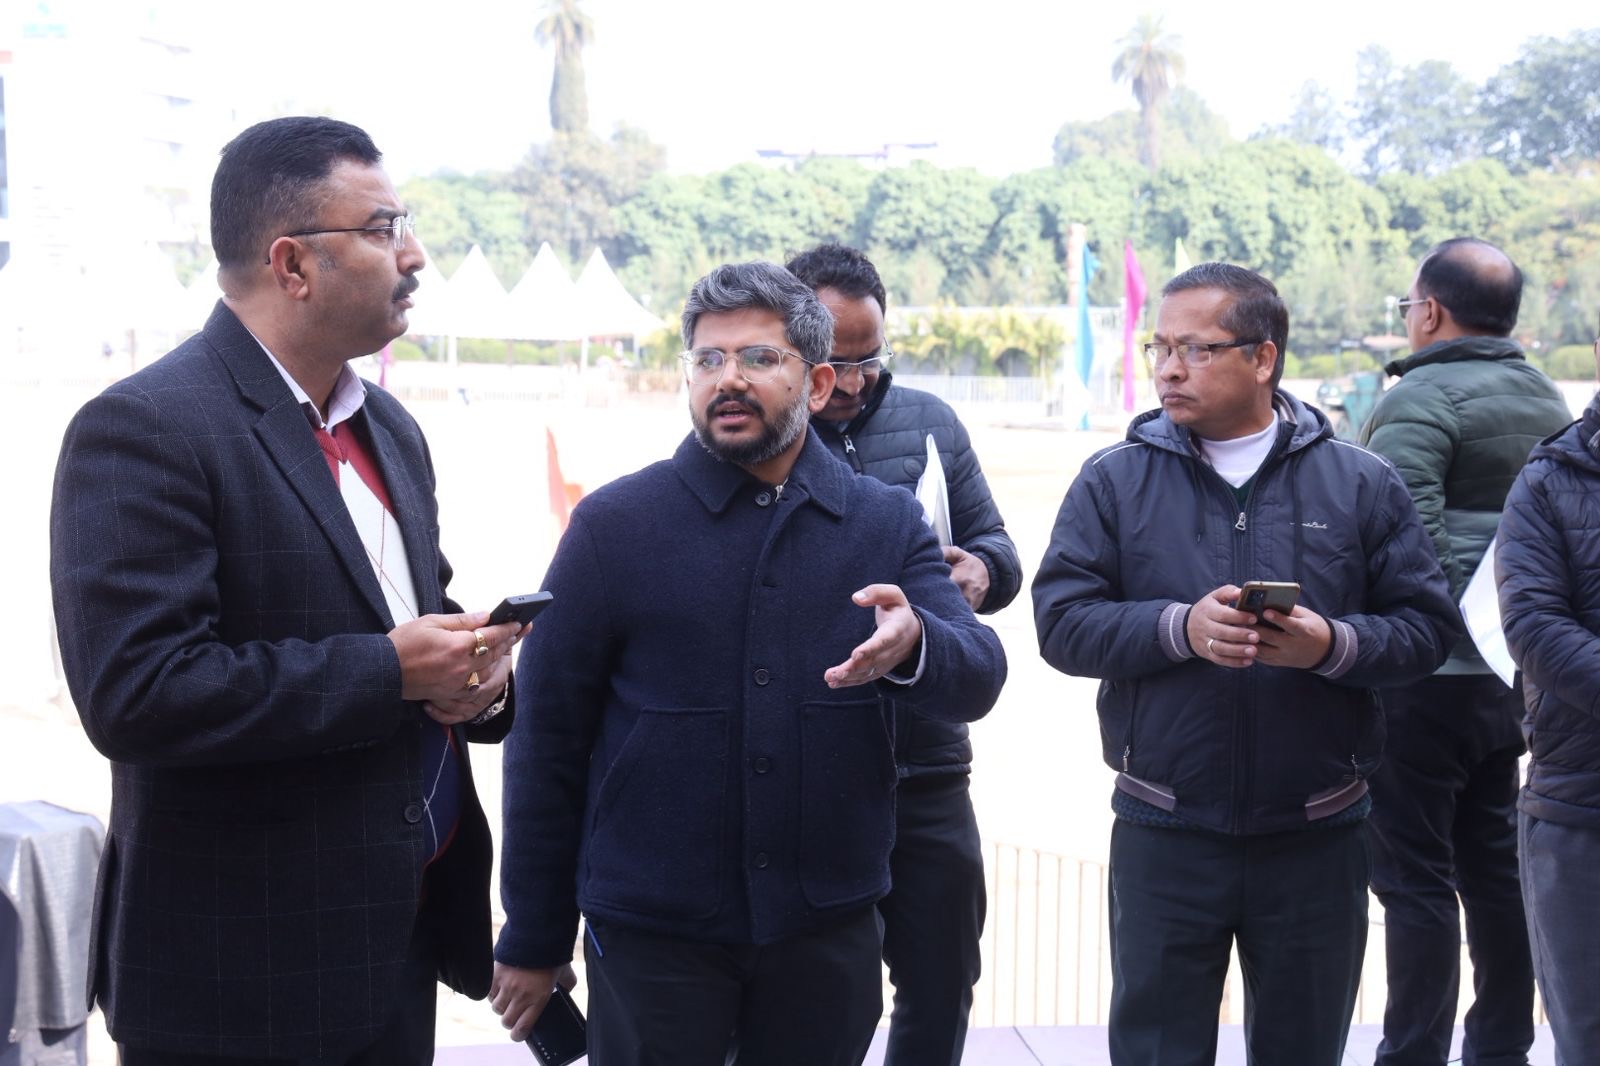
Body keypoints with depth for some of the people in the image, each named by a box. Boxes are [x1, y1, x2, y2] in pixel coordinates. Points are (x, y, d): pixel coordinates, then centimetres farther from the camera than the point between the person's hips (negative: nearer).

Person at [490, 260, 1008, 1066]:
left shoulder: (888, 523, 4)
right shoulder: (613, 524, -3)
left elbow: (978, 680, -6)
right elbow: (547, 738, -1)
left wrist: (913, 647, -30)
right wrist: (532, 940, -1)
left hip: (830, 930, 2)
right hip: (651, 936, -2)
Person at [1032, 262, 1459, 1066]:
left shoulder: (1361, 484, 2)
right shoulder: (1115, 480, 1)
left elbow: (1427, 627, -1)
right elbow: (1061, 621, -6)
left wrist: (1334, 644, -20)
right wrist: (1179, 629, -21)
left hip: (1317, 840, 1)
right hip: (1163, 839, 0)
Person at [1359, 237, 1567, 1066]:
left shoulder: (1421, 400, -13)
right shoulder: (1546, 400, 13)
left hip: (1425, 677, -8)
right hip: (1507, 674, 8)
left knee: (1413, 878, -2)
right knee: (1495, 867, 15)